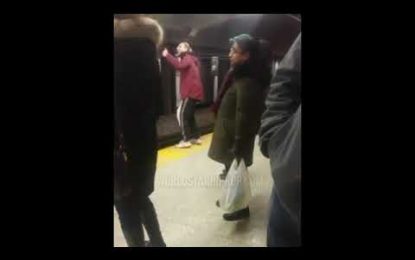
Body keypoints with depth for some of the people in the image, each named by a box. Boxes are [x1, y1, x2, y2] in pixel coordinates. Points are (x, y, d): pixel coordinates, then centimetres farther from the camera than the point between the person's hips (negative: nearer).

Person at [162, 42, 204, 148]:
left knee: (182, 114, -9)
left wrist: (167, 55, -26)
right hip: (194, 92, 10)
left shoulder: (187, 58, -8)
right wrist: (179, 61, 11)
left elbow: (179, 66, -29)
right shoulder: (191, 59, 23)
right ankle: (196, 137, 20)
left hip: (191, 92, -10)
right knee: (190, 115, 15)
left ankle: (186, 140, -9)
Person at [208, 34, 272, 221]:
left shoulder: (247, 83, -25)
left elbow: (243, 120, -25)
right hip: (230, 135, 9)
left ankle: (241, 208, 25)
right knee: (232, 169, 22)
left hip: (236, 138, -9)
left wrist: (237, 148, -21)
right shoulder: (240, 76, 8)